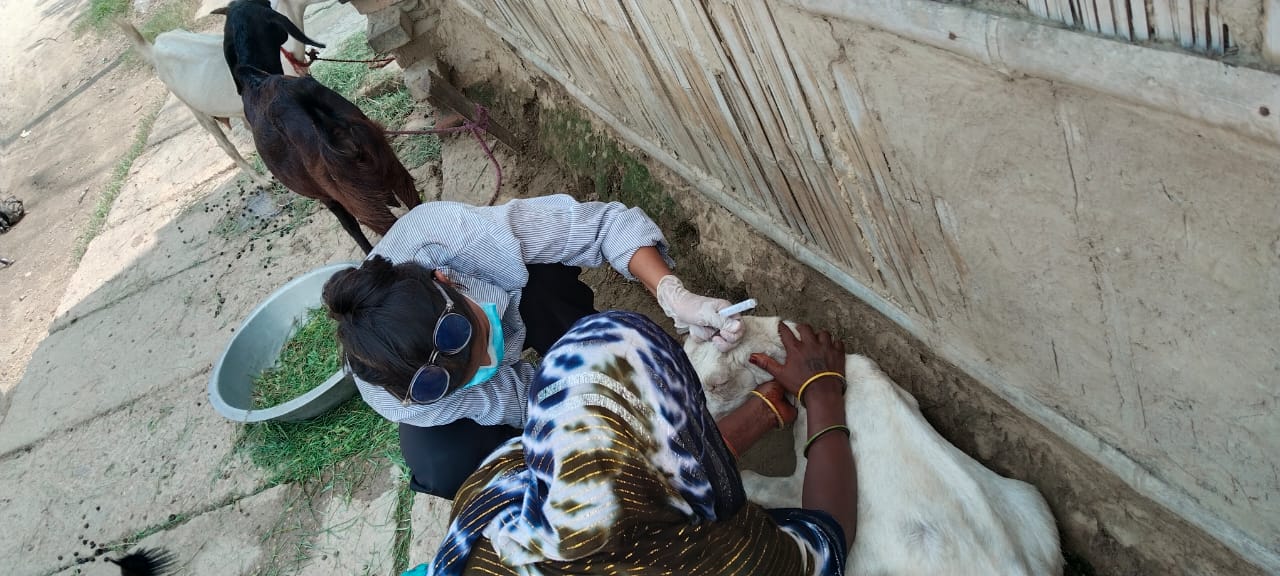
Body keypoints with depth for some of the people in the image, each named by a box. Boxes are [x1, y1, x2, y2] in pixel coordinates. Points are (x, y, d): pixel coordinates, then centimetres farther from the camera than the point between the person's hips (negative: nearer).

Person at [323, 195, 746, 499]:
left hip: (514, 298, 2)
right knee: (442, 468, -31)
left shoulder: (457, 233, -44)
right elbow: (516, 398, -30)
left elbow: (607, 222, -37)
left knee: (548, 270, -32)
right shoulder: (401, 403, -41)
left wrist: (676, 296, -51)